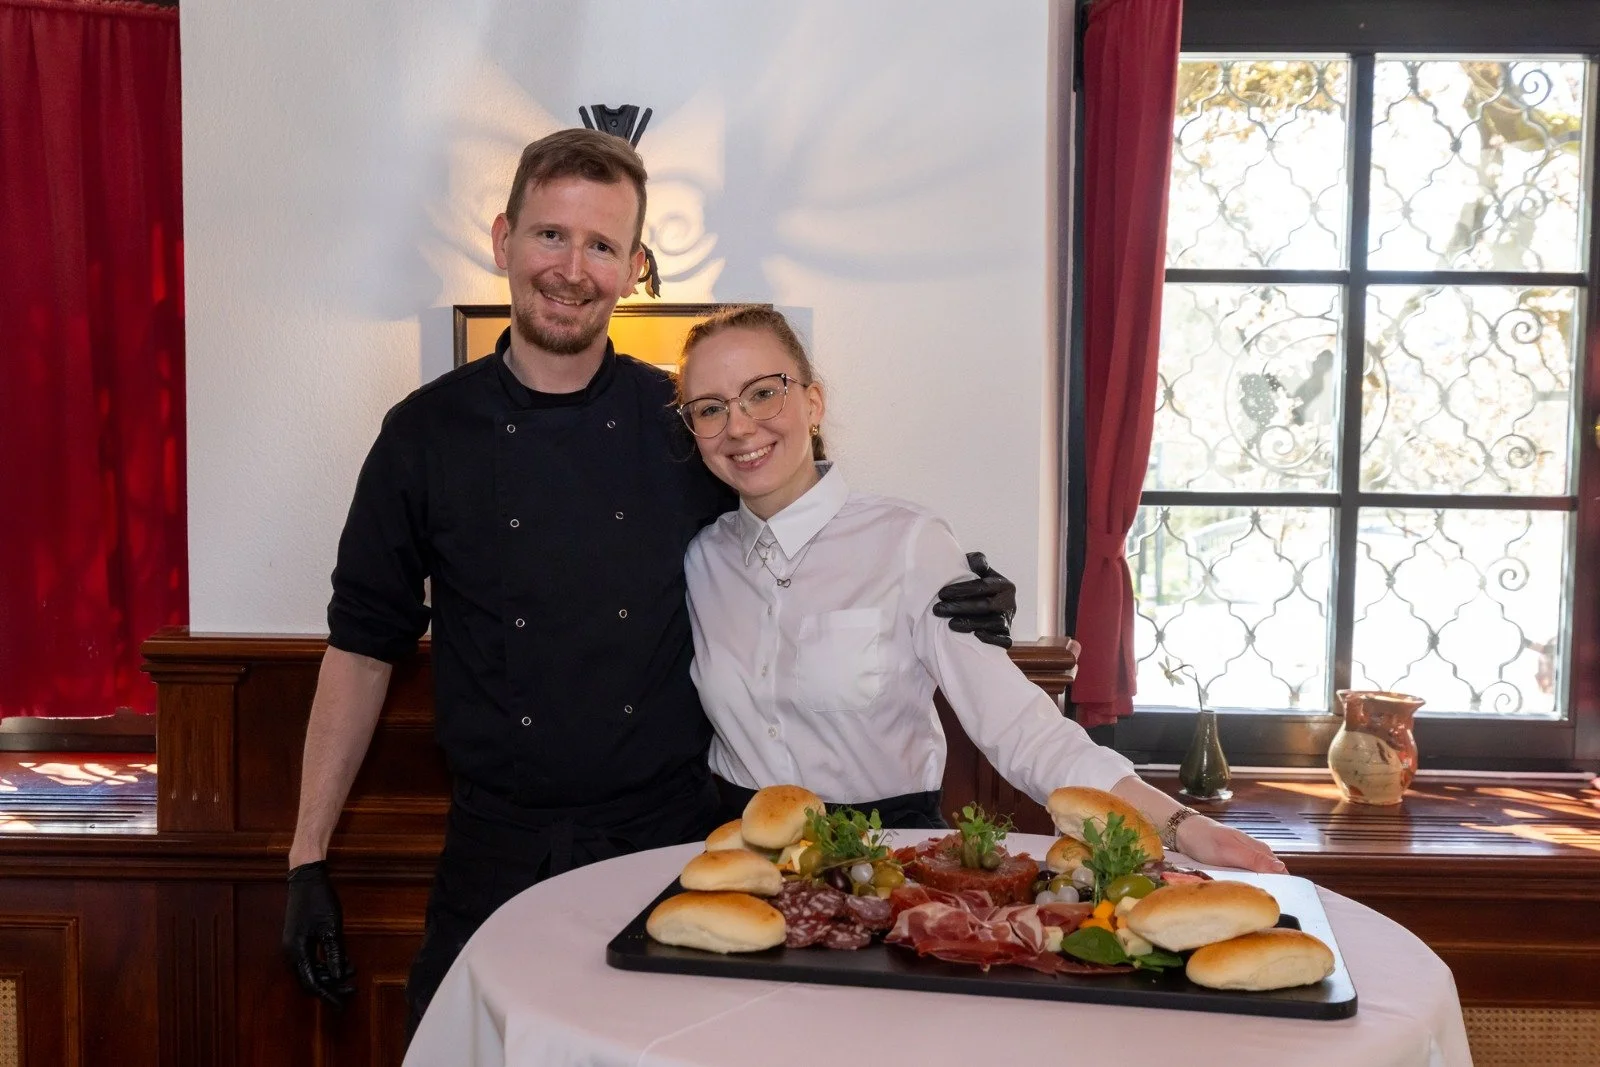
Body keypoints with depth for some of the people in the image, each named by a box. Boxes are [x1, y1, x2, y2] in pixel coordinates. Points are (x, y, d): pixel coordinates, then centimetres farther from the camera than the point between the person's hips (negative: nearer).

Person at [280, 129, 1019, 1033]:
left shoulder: (685, 425, -1)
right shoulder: (427, 434, -2)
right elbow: (364, 645, 3)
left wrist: (946, 605, -10)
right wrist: (309, 858, 2)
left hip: (671, 843, 0)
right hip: (497, 856, 0)